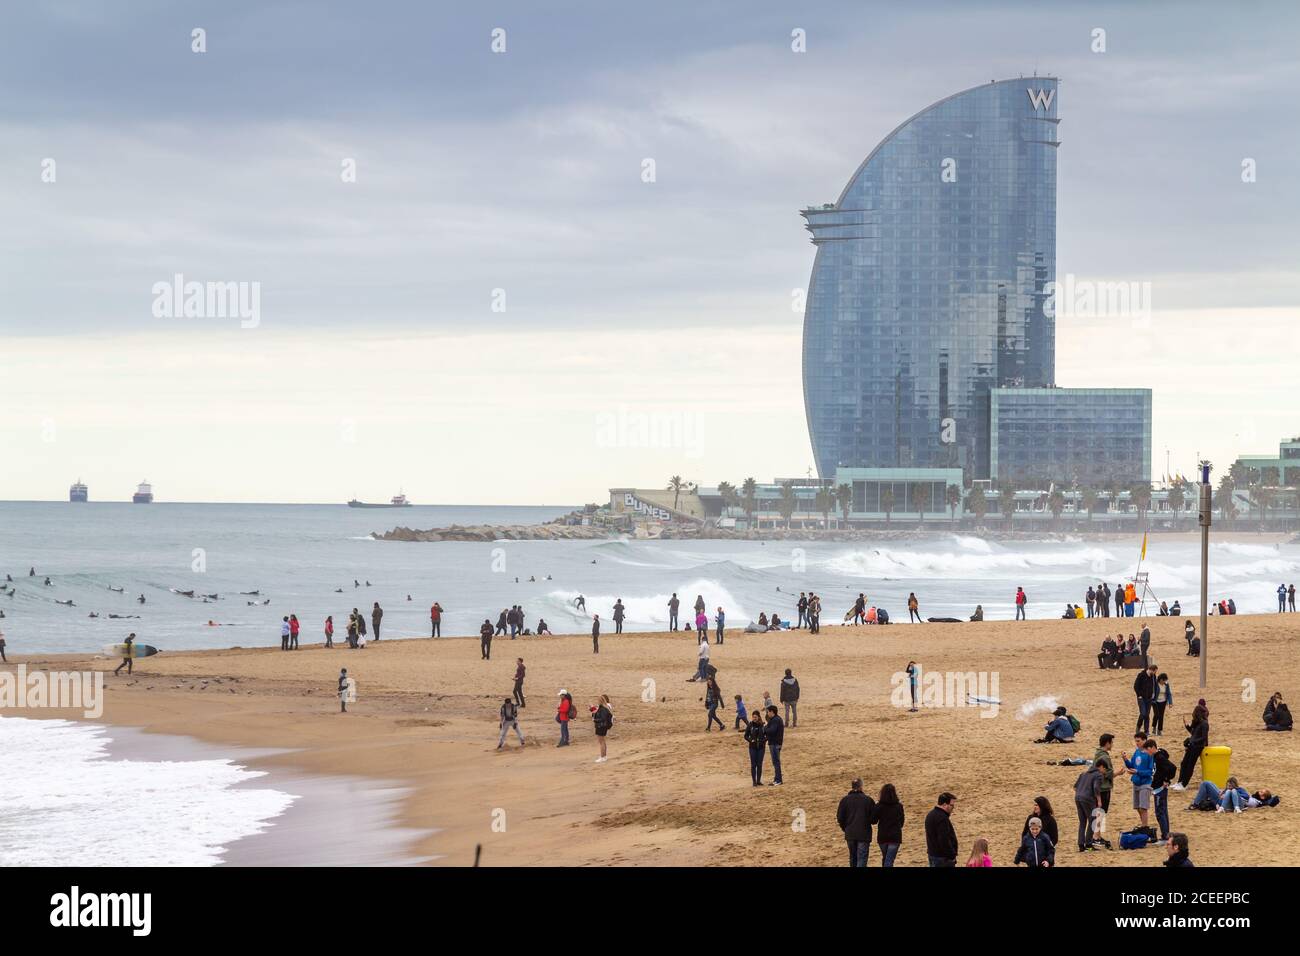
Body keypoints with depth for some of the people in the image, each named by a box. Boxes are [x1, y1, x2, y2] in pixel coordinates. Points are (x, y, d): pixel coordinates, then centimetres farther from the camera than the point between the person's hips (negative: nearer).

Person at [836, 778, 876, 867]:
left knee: (853, 857, 18)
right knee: (862, 859, -4)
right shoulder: (868, 800, -9)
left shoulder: (844, 800, -2)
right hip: (864, 834, -3)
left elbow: (840, 818, -1)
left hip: (850, 834, 3)